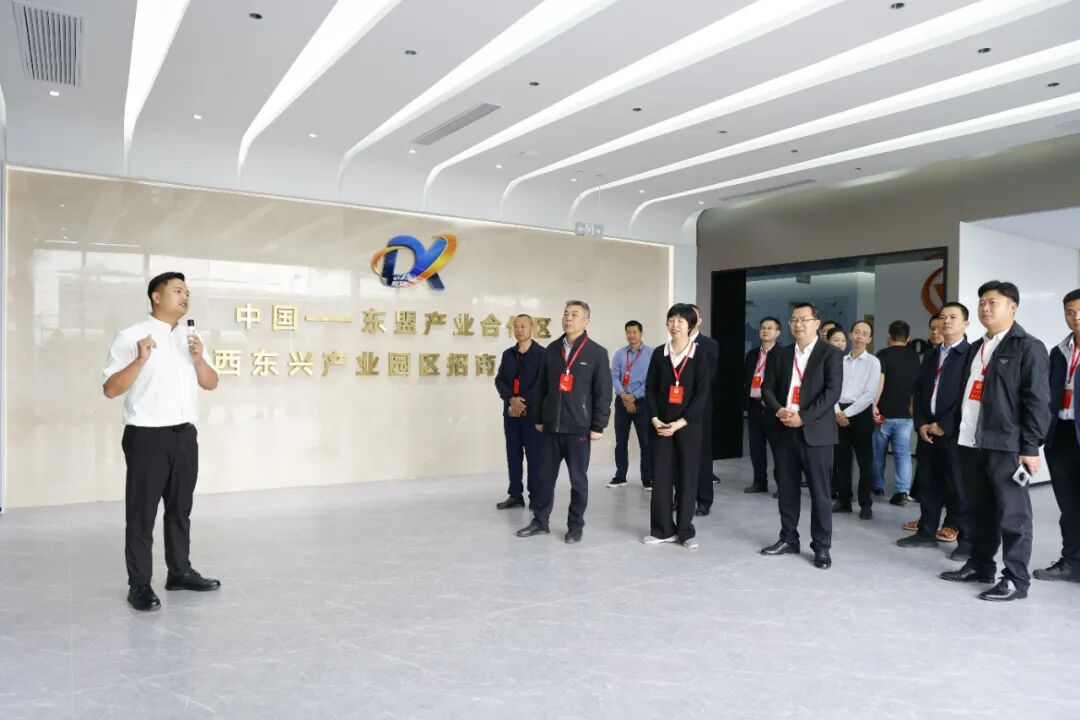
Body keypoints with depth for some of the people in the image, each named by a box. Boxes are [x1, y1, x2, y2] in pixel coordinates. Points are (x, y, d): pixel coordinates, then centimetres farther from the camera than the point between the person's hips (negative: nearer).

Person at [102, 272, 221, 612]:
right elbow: (110, 389, -10)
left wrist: (198, 358, -6)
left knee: (180, 508, 15)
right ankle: (139, 584, 10)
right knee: (142, 512, 1)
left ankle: (180, 572, 26)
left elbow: (211, 383, 11)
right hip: (147, 437, -6)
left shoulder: (191, 337, 12)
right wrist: (140, 360, -23)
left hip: (185, 435, 6)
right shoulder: (131, 337, -7)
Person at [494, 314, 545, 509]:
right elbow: (499, 380, 5)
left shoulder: (541, 354, -3)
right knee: (513, 455, 9)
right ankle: (515, 495, 17)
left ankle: (536, 497, 7)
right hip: (511, 411, 5)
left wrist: (525, 403, -16)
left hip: (533, 412, -5)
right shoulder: (508, 354, 13)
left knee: (535, 456, -1)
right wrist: (511, 400, -12)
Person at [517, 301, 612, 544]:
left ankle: (575, 526, 20)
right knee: (545, 476, 11)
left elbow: (603, 393, -6)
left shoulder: (597, 352, -5)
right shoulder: (552, 350, 8)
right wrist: (538, 418, 10)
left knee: (578, 479, 7)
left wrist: (598, 426, -9)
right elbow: (542, 387, 12)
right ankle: (540, 521, 24)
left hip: (578, 427, -4)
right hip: (551, 426, 4)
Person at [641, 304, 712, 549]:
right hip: (661, 424, 2)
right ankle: (662, 529, 13)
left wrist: (681, 422, -13)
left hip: (688, 425, -2)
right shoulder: (659, 354, 6)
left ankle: (685, 531, 14)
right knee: (661, 475, 3)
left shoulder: (700, 355, -2)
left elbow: (702, 393, -7)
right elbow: (650, 388, 6)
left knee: (687, 476, 3)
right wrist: (654, 419, -8)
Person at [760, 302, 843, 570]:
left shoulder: (831, 354, -2)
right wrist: (778, 410, -11)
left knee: (819, 492, 1)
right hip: (785, 430, 5)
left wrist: (803, 417, -18)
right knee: (787, 489, 11)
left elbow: (832, 392, -12)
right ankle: (788, 539, 23)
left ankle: (821, 547, 12)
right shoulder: (781, 355, 12)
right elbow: (767, 388, 8)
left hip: (815, 431, -4)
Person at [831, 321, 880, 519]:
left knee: (865, 461, 1)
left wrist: (848, 412, -12)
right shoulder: (840, 360, 10)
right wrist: (838, 411, -9)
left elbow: (870, 393, -10)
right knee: (841, 459, 9)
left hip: (861, 413, -4)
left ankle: (866, 504, 10)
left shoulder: (873, 362, -2)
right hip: (840, 413, 4)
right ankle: (843, 500, 19)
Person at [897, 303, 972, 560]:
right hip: (927, 430, 7)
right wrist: (921, 424, 0)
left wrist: (944, 425, -15)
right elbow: (919, 391, 14)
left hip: (954, 432, -6)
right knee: (929, 485, 13)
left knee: (960, 488, -1)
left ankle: (967, 540, 8)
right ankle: (927, 532, 23)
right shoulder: (930, 356, 17)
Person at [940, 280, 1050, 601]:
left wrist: (1030, 447, -15)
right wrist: (956, 429, 15)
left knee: (1012, 513, 0)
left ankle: (1016, 580, 8)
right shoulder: (976, 348, 19)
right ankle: (980, 566, 27)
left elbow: (1037, 401, -10)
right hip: (971, 442, 7)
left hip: (1006, 444, -7)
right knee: (978, 511, 15)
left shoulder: (1028, 347, -4)